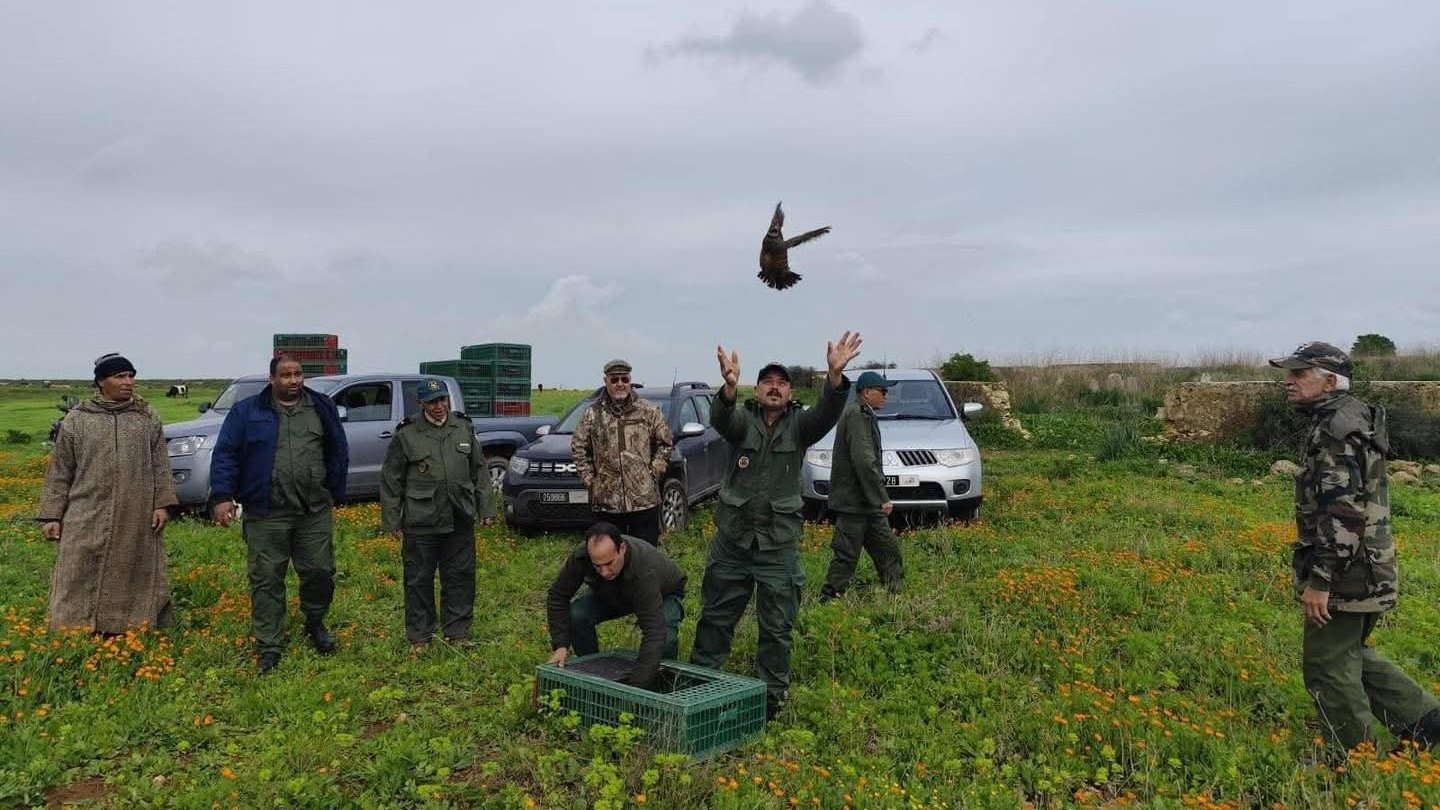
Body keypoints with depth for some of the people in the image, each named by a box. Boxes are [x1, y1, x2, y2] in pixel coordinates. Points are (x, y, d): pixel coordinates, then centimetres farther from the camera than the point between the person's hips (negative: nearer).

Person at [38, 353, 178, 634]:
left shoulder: (148, 419, 9)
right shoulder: (76, 420, 6)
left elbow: (160, 466, 7)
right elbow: (59, 472, 7)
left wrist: (163, 503, -3)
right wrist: (51, 515, 3)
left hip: (136, 522, 1)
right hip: (88, 520, -1)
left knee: (132, 578, 4)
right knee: (83, 579, 0)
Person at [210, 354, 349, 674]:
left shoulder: (322, 408, 9)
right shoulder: (247, 411, 3)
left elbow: (338, 453, 14)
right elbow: (225, 454, 0)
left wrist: (335, 495, 13)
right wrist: (223, 497, -8)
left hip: (315, 512, 2)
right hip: (266, 515, -2)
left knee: (320, 571, 6)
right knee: (266, 580, 3)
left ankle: (315, 623, 32)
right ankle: (269, 648, 14)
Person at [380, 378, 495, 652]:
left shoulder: (464, 429, 7)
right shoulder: (406, 435, -2)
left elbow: (479, 471, 14)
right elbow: (391, 480, 2)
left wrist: (485, 507, 10)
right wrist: (391, 520, 0)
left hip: (460, 519, 3)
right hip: (421, 522, -3)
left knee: (460, 577, 9)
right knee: (419, 580, 5)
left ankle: (457, 632, 22)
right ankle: (419, 637, 17)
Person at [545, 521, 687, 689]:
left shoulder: (645, 570, -45)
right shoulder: (581, 556, -33)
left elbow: (653, 632, -49)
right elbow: (558, 596, -17)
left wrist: (636, 686, -54)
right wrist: (560, 645, -25)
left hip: (665, 595, -4)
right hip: (613, 595, 4)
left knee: (664, 638, -33)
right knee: (576, 615, -23)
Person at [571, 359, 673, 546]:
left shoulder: (649, 412, 3)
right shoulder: (592, 414, 4)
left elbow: (665, 443, 10)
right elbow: (578, 448, 9)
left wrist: (655, 471, 1)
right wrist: (589, 479, 3)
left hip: (645, 500, -1)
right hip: (606, 501, 1)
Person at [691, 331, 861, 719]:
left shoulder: (799, 425, 1)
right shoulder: (742, 420, -1)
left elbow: (827, 414, -20)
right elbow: (720, 419, -25)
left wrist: (835, 375, -41)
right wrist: (729, 386, -47)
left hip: (779, 545, 0)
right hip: (732, 541, 0)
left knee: (777, 628, 7)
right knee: (716, 617, 13)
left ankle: (772, 697, 23)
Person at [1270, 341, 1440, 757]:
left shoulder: (1335, 430, -19)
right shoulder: (1349, 418, 14)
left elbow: (1342, 514, -25)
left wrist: (1318, 581, -24)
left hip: (1344, 576, -10)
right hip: (1365, 575, 10)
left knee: (1328, 664, 1)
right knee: (1350, 654, 23)